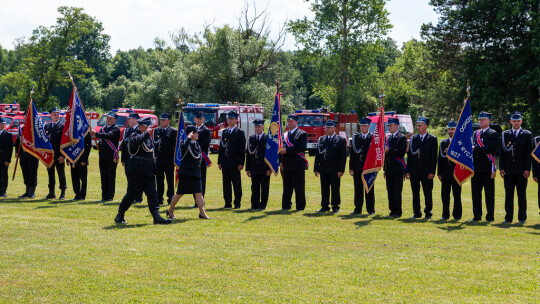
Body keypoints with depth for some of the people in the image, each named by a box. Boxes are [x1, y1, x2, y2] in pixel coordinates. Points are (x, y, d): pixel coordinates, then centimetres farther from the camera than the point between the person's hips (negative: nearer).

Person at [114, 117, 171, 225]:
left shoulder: (148, 137, 18)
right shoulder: (135, 135, -8)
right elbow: (135, 141, -34)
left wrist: (153, 170, 21)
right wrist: (146, 133, -24)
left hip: (148, 172, 8)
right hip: (137, 172, -8)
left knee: (152, 195, 0)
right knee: (131, 195, -1)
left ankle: (157, 217, -4)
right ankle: (120, 215, 13)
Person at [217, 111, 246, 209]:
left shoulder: (240, 133, -1)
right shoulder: (224, 132, 14)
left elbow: (242, 149, -5)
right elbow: (221, 147, 15)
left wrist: (241, 163, -11)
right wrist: (219, 162, 8)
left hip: (235, 163, -5)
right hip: (225, 163, 5)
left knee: (236, 184, 0)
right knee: (226, 184, 7)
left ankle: (237, 203, 5)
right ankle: (227, 202, 13)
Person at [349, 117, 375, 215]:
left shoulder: (373, 138, 1)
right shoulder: (355, 137, 10)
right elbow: (352, 153, 7)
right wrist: (351, 168, 2)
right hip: (357, 168, 3)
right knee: (358, 189, 6)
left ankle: (371, 209, 7)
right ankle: (358, 209, 12)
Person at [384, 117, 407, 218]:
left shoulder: (402, 138, -4)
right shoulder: (388, 138, 17)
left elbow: (401, 153, -15)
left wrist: (389, 150, -18)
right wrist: (385, 170, 19)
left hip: (398, 170, -7)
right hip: (389, 170, 7)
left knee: (397, 192, -7)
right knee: (390, 191, 7)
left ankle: (397, 211, -3)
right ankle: (392, 210, 14)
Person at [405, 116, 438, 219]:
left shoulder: (432, 139, 0)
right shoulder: (413, 138, 10)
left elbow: (434, 157, -4)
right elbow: (409, 155, 9)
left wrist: (432, 172, -11)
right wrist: (408, 171, 3)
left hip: (426, 171, -4)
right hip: (414, 171, 4)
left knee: (428, 193, 1)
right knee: (415, 193, 8)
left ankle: (428, 213, 9)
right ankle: (417, 213, 16)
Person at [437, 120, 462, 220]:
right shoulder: (443, 143, 13)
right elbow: (440, 158, 10)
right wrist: (439, 173, 5)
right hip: (445, 174, 3)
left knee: (457, 195, 0)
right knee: (444, 195, 4)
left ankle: (457, 215, 8)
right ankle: (445, 214, 11)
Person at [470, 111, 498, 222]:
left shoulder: (492, 134, -1)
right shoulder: (475, 133, 18)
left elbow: (491, 149, -14)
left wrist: (476, 149, -15)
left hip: (487, 167, -6)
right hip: (475, 167, 6)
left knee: (489, 193, -1)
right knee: (476, 193, 6)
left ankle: (490, 216, 4)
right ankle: (477, 216, 13)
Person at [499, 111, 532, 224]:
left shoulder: (527, 135, 5)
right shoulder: (505, 135, 10)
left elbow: (529, 153, 1)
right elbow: (501, 152, 8)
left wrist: (527, 169, -7)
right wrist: (501, 168, 0)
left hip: (521, 171, -1)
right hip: (508, 170, 1)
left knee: (522, 195, 3)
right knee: (508, 194, 3)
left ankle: (522, 218, 9)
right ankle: (508, 217, 8)